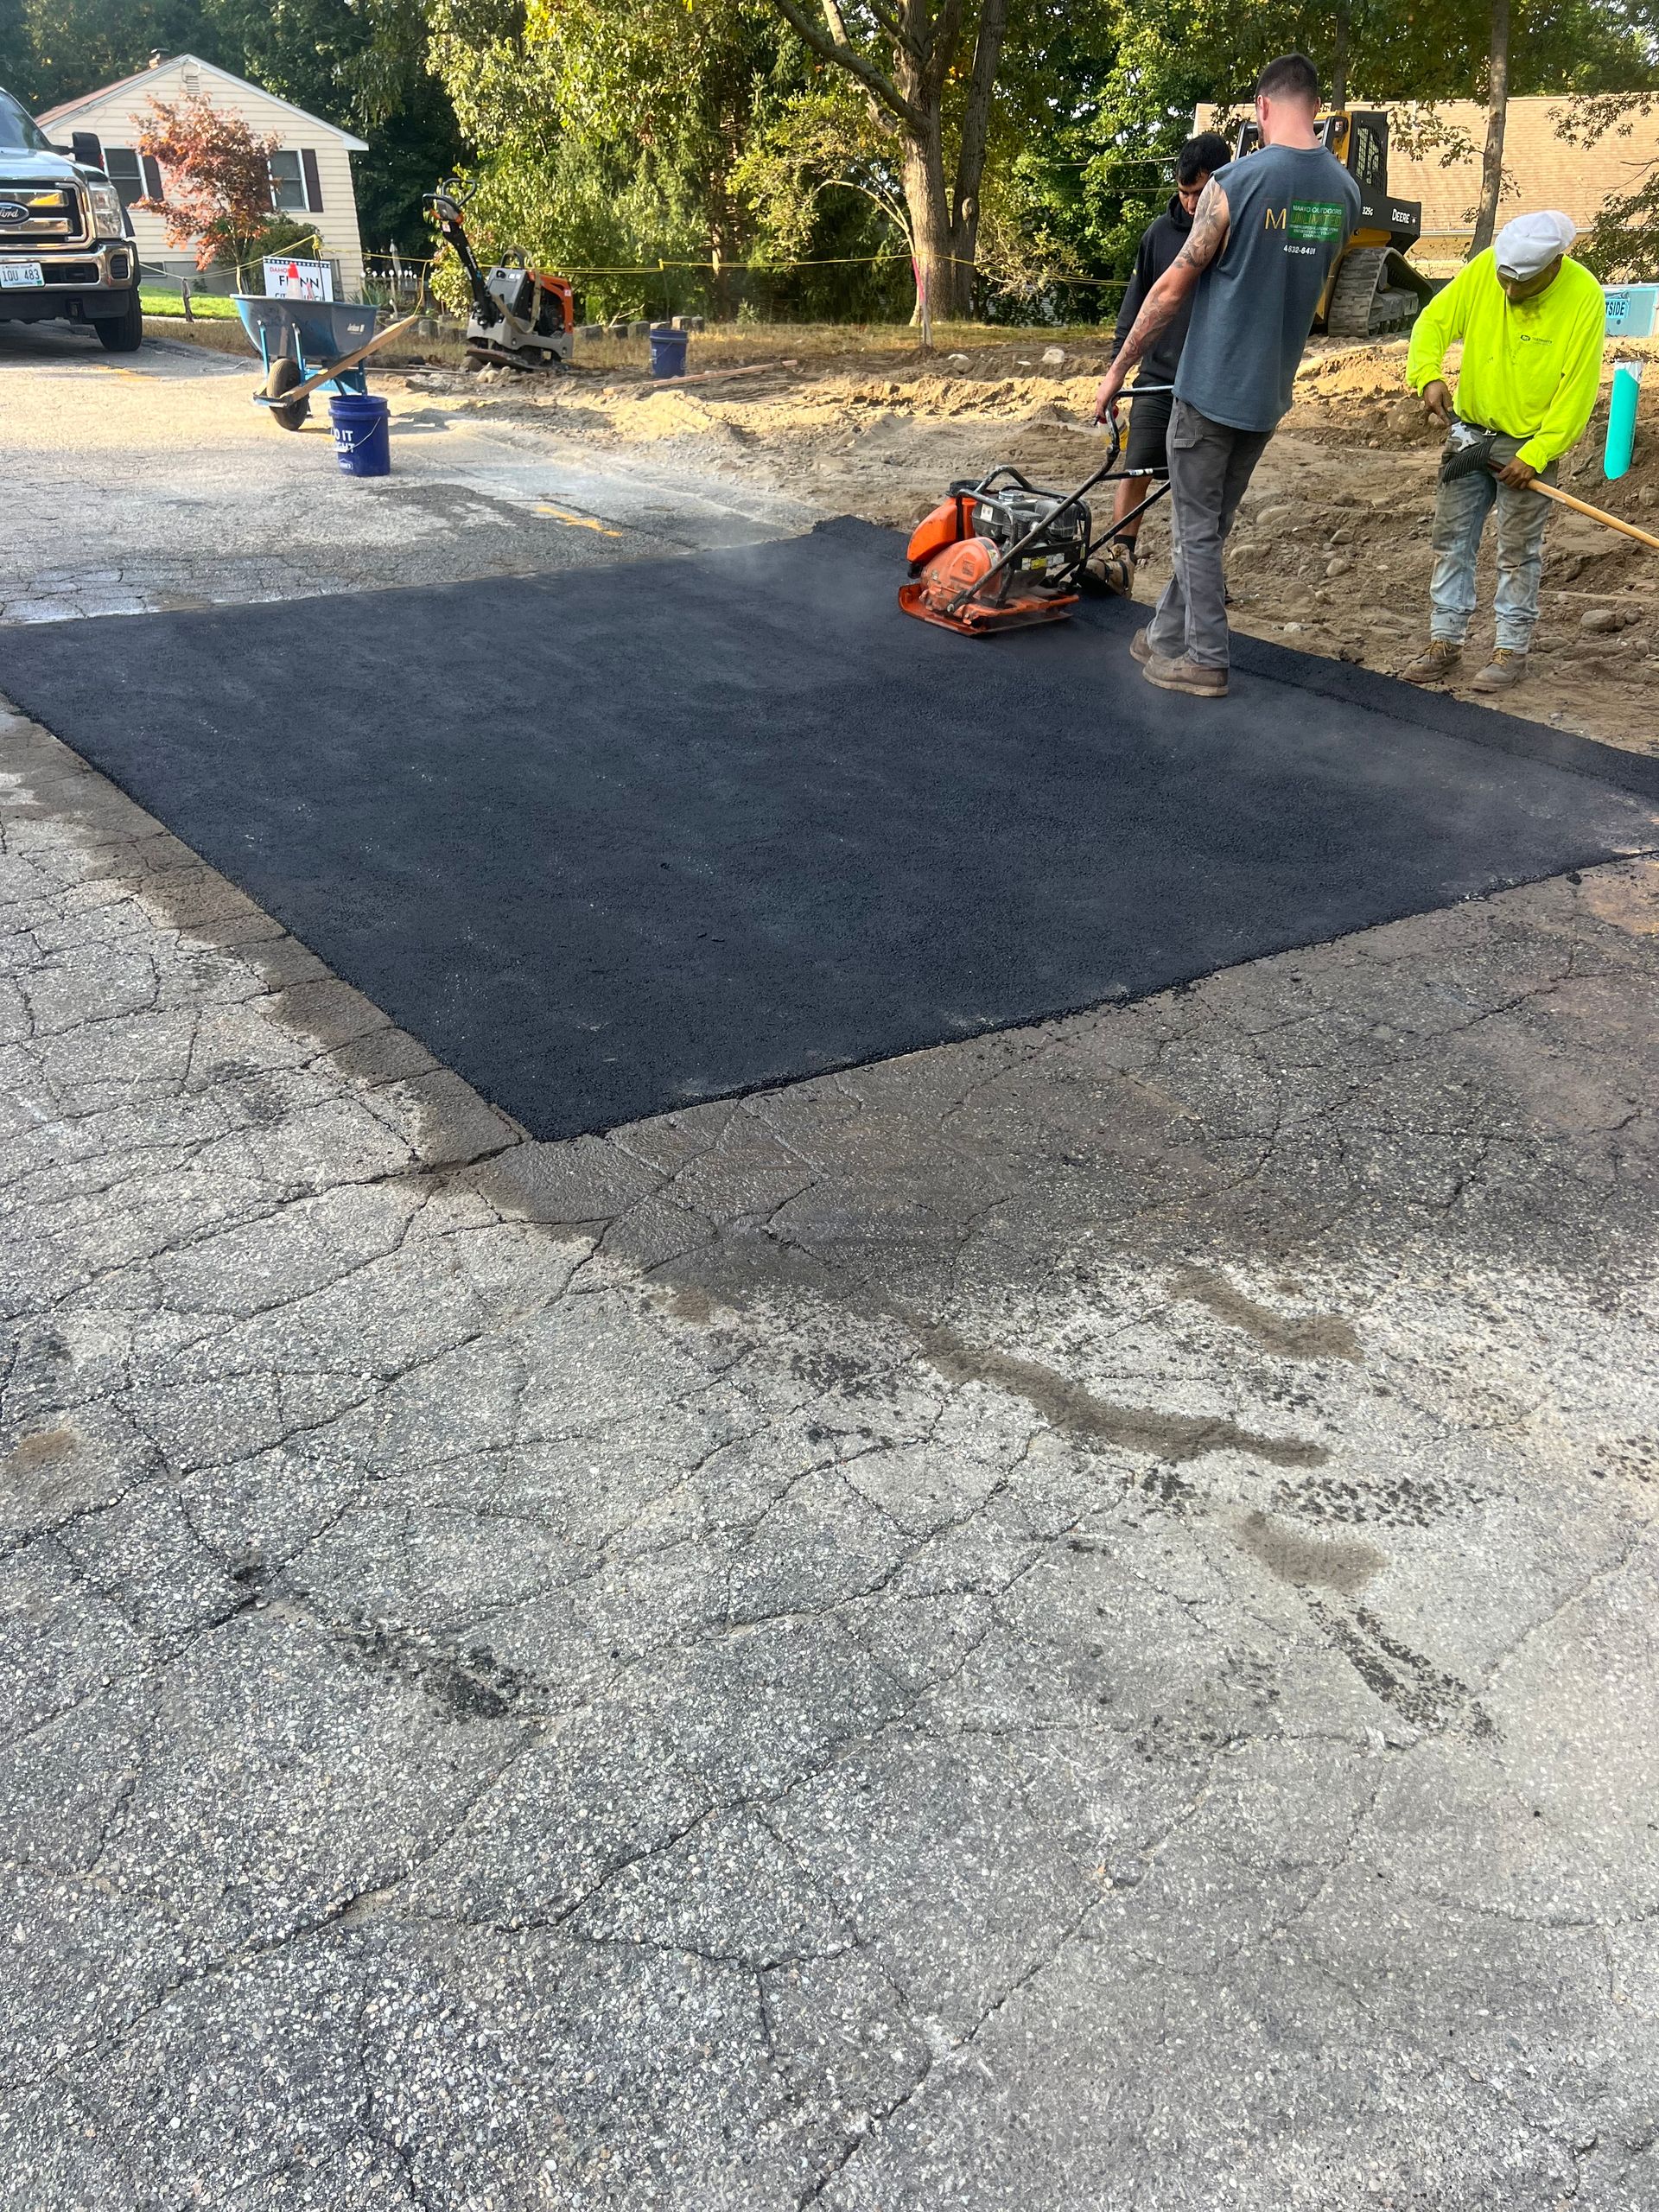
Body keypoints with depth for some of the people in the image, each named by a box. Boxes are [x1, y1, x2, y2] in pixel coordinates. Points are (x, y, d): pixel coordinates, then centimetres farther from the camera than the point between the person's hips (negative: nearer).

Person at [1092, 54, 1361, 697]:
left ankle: (1204, 660, 7)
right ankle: (1168, 636, 26)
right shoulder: (1344, 190, 4)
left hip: (1211, 387, -6)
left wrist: (1118, 369, -2)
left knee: (1196, 529, 3)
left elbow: (1170, 290, -11)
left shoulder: (1235, 181, -15)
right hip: (1271, 391, 6)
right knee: (1208, 526, 16)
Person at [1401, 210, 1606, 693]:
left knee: (1517, 550, 1)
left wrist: (1534, 456, -19)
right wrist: (1428, 376, -20)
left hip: (1529, 442, -4)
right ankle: (1445, 643, 14)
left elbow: (1578, 391, -16)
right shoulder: (1483, 268, -10)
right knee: (1451, 538, 5)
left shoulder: (1583, 298, -18)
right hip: (1469, 430, 4)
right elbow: (1434, 321, -1)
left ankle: (1511, 650, 11)